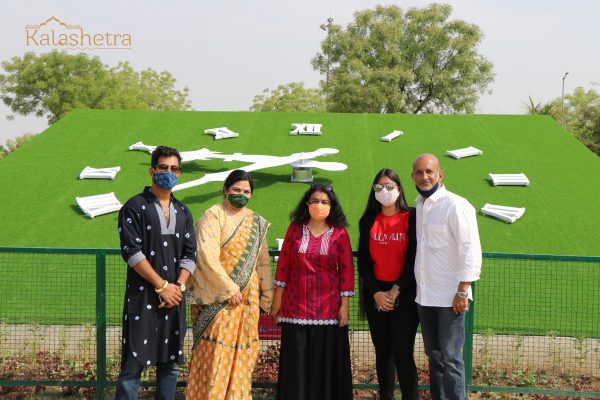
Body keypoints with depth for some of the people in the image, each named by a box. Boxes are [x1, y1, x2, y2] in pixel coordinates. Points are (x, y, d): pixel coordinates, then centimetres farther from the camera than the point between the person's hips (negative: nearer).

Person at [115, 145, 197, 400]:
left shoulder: (183, 212, 16)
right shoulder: (135, 207, 0)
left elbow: (190, 254, 12)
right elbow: (132, 251, -9)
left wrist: (178, 286, -5)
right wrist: (162, 285, -12)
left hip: (174, 297, 5)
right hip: (142, 297, -5)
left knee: (171, 364, 8)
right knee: (134, 364, -5)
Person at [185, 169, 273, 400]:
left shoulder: (256, 223, 12)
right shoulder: (214, 216, -7)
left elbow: (263, 262, 15)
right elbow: (207, 257, -16)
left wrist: (267, 296, 11)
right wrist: (230, 289, -15)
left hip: (247, 299, 6)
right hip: (219, 298, -6)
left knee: (241, 353, 9)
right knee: (215, 354, -5)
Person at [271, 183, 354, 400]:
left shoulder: (340, 233, 0)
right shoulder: (295, 228, 4)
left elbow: (346, 270, 0)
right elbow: (283, 263, 6)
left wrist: (344, 304, -4)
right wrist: (278, 296, 5)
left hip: (328, 306, -1)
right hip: (296, 304, 1)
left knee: (326, 359, 3)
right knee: (296, 360, 5)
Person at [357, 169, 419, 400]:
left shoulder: (411, 218, -1)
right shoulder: (368, 221, 9)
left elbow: (414, 258, -6)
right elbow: (363, 260, 5)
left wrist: (397, 290, -12)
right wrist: (376, 292, -6)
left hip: (404, 294, -3)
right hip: (375, 294, 4)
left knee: (402, 353, -8)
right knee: (382, 351, 10)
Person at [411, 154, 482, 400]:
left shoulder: (456, 206, -12)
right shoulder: (419, 206, 12)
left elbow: (470, 250, -15)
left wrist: (462, 291, -18)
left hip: (450, 297, -7)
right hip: (424, 296, 7)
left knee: (450, 358, -3)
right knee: (434, 356, 15)